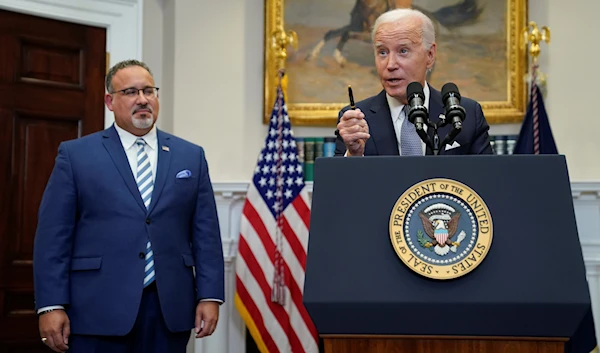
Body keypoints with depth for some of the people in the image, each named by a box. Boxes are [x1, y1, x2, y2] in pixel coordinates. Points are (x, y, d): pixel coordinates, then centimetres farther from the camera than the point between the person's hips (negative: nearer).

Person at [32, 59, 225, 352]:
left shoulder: (191, 156, 11)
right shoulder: (75, 154, 3)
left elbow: (205, 232, 8)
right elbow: (53, 235, -1)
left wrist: (209, 296, 0)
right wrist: (51, 306, -8)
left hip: (170, 310, 2)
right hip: (98, 310, -2)